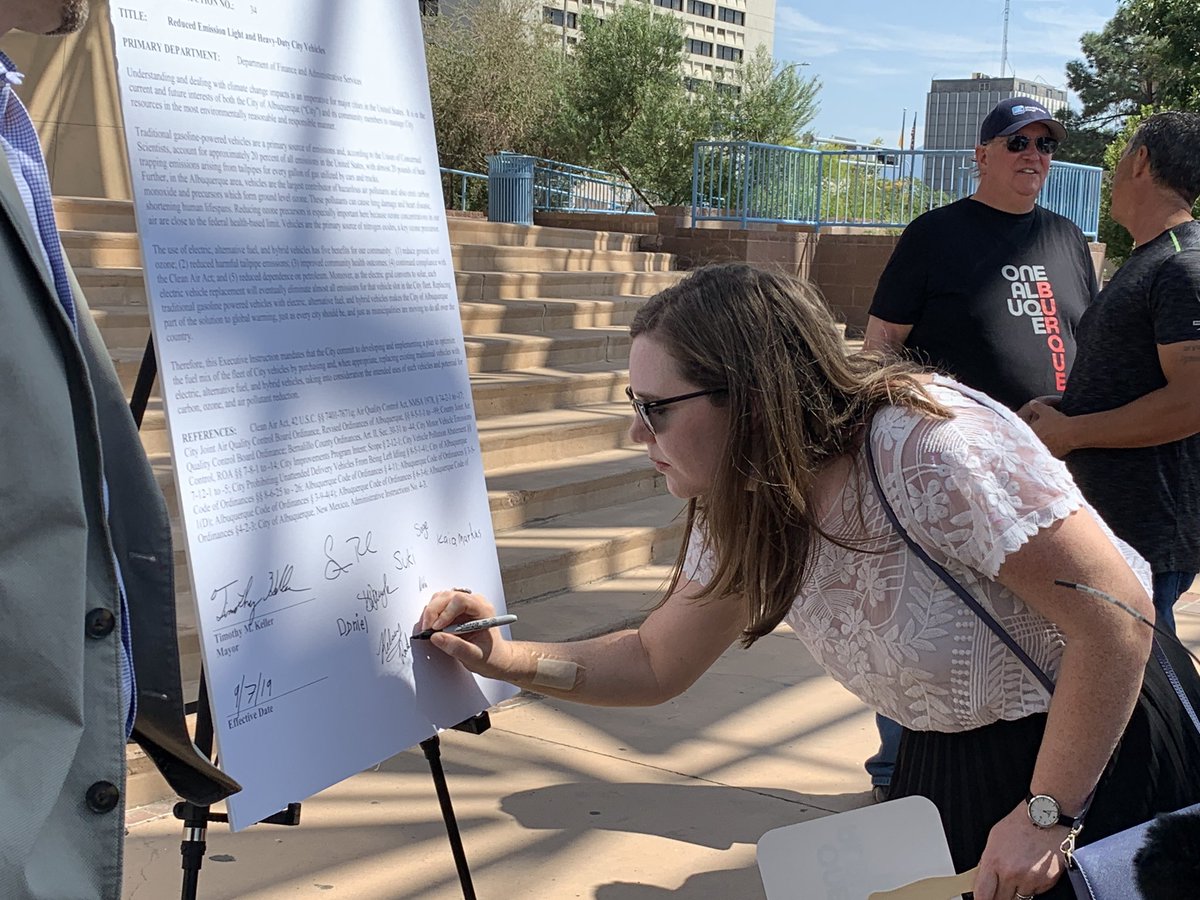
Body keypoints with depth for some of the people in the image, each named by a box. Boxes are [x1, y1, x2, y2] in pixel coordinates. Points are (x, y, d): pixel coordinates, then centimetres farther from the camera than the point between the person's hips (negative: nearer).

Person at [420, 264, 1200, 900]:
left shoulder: (931, 444, -31)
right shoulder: (741, 515, -7)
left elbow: (1118, 615, -26)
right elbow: (655, 665, 6)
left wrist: (1046, 814, -21)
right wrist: (507, 658, -9)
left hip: (1098, 744, -6)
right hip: (948, 765, 7)